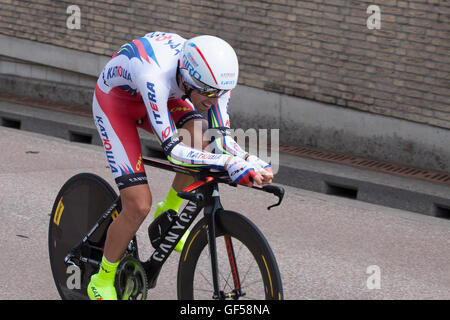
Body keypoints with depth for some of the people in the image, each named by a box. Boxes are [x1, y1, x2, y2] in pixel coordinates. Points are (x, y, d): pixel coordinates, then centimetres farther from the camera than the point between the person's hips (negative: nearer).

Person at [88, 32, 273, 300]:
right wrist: (230, 164, -54)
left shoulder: (214, 79, -27)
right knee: (139, 206, -15)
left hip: (154, 98, 6)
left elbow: (220, 138, -21)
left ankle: (168, 212, 4)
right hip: (114, 101, -6)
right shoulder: (156, 76, -44)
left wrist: (252, 162, -41)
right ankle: (102, 282, 7)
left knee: (205, 135, -23)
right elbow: (172, 148, -45)